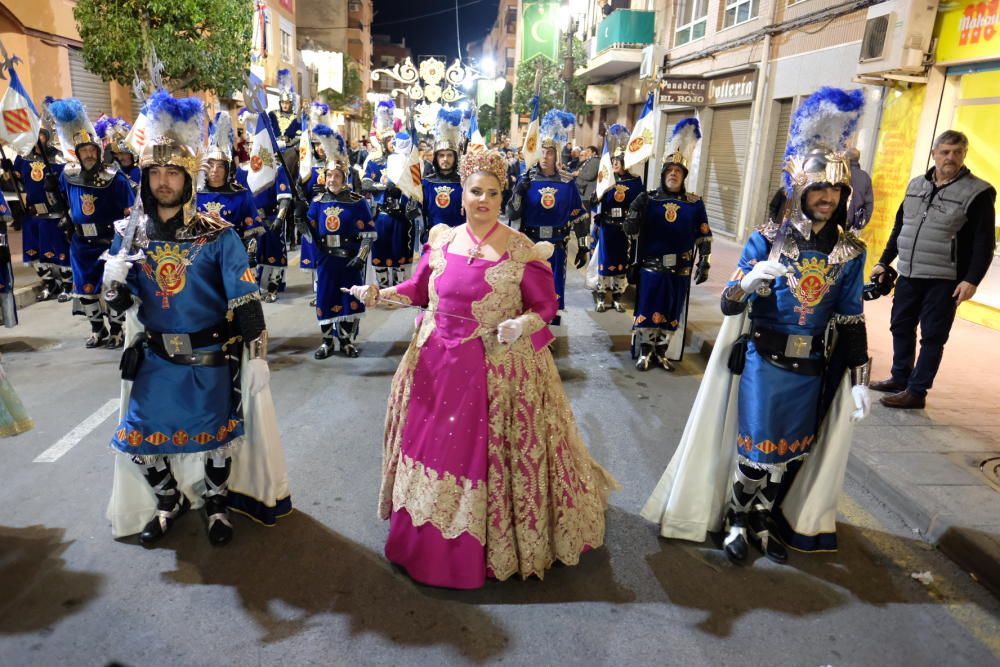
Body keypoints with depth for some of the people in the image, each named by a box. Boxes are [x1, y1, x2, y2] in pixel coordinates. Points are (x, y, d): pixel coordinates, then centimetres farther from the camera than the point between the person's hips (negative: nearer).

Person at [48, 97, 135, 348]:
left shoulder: (114, 177, -13)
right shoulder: (68, 175, 0)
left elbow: (130, 212, -10)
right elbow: (64, 203, 18)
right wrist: (68, 224, 15)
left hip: (109, 243, -5)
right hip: (81, 244, 5)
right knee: (84, 290, 12)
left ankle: (116, 331, 18)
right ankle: (98, 330, 29)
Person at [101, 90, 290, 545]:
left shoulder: (218, 235, -13)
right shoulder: (130, 233, -1)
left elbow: (245, 300, -14)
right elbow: (119, 304, 3)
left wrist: (256, 357, -18)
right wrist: (112, 281, -20)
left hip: (211, 359, -3)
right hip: (155, 358, 4)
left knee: (215, 436, 6)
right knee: (140, 438, 7)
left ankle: (217, 503, 33)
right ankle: (169, 500, 36)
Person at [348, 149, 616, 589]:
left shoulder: (523, 252, -9)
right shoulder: (441, 241, 3)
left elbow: (545, 306, -6)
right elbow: (418, 289, 11)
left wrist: (523, 324, -26)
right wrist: (379, 295, -4)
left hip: (498, 370, -4)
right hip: (436, 363, 4)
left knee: (487, 452, 5)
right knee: (434, 445, 14)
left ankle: (493, 542, 28)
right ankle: (428, 538, 37)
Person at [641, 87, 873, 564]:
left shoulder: (850, 251, 0)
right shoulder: (767, 238, -9)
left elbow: (852, 320, 4)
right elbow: (729, 304, -12)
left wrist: (858, 380, 2)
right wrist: (747, 283, -34)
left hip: (813, 370, 3)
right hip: (764, 363, -3)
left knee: (790, 454, 15)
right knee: (757, 450, 6)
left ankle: (764, 520, 36)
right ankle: (736, 522, 28)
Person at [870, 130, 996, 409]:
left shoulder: (978, 192, -6)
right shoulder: (916, 185, 11)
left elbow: (984, 242, -9)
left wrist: (972, 279, -18)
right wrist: (884, 262, 15)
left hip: (944, 280, -6)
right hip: (908, 275, 6)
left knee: (932, 337, -1)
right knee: (900, 328, 12)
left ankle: (916, 391, 4)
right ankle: (899, 379, 27)